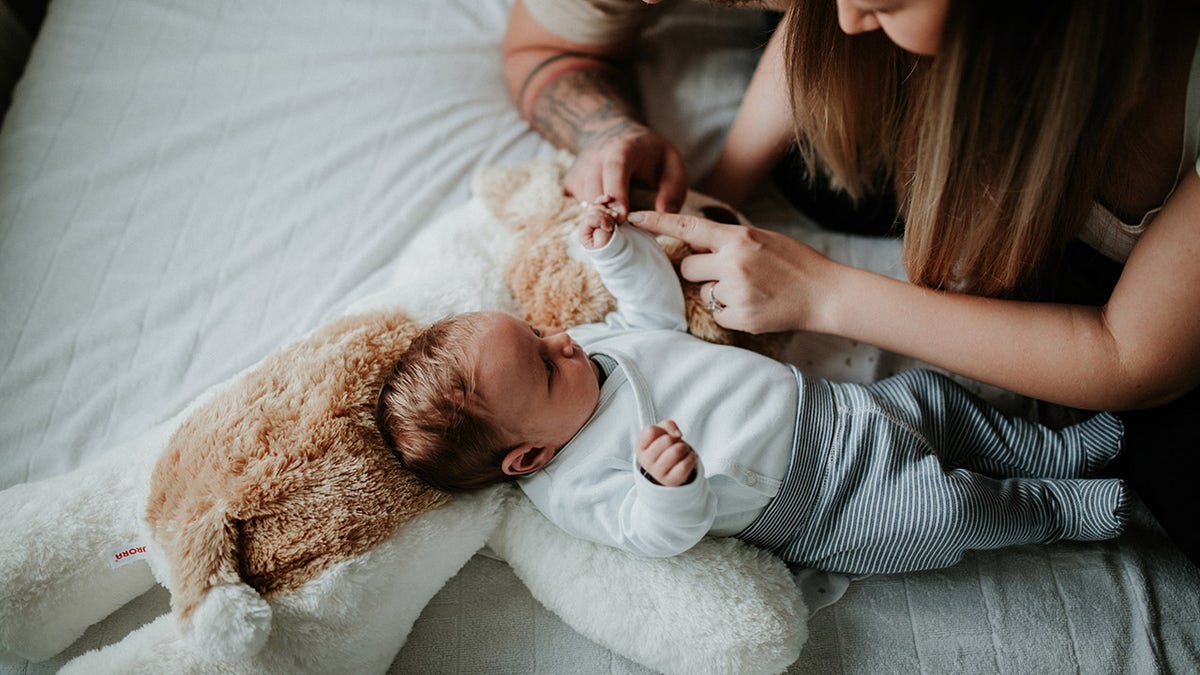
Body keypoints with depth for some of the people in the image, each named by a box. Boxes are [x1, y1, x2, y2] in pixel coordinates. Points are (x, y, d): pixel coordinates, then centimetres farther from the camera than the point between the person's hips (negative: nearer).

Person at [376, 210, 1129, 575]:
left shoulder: (585, 343, -2)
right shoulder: (577, 485, -24)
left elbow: (661, 310, 11)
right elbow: (662, 532, -32)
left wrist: (620, 248, -3)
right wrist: (669, 484, -54)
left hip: (824, 406, 8)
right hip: (814, 508, -7)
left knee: (933, 393, 10)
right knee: (951, 509, -13)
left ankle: (1057, 451, 33)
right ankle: (1058, 510, 18)